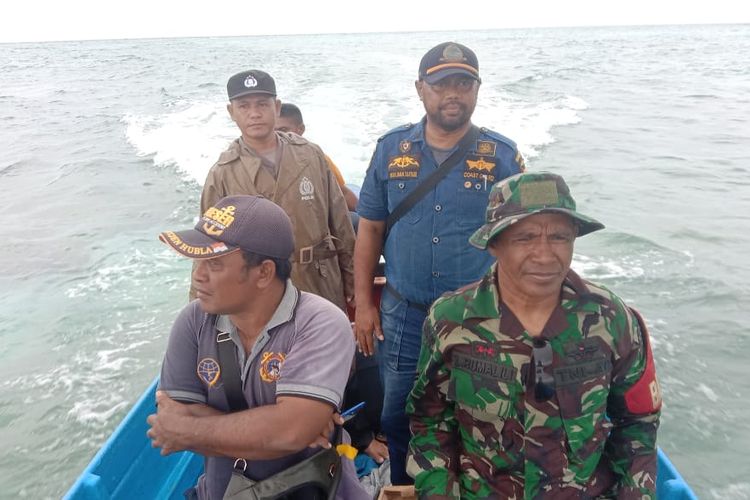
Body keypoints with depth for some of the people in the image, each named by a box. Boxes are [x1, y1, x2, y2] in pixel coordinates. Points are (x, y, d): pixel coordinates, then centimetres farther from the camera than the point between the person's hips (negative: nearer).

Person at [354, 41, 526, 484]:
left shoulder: (503, 156, -4)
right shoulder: (391, 150, 0)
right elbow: (370, 230, 3)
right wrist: (364, 304, 0)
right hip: (403, 316, 2)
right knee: (399, 418, 17)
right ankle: (404, 489, 43)